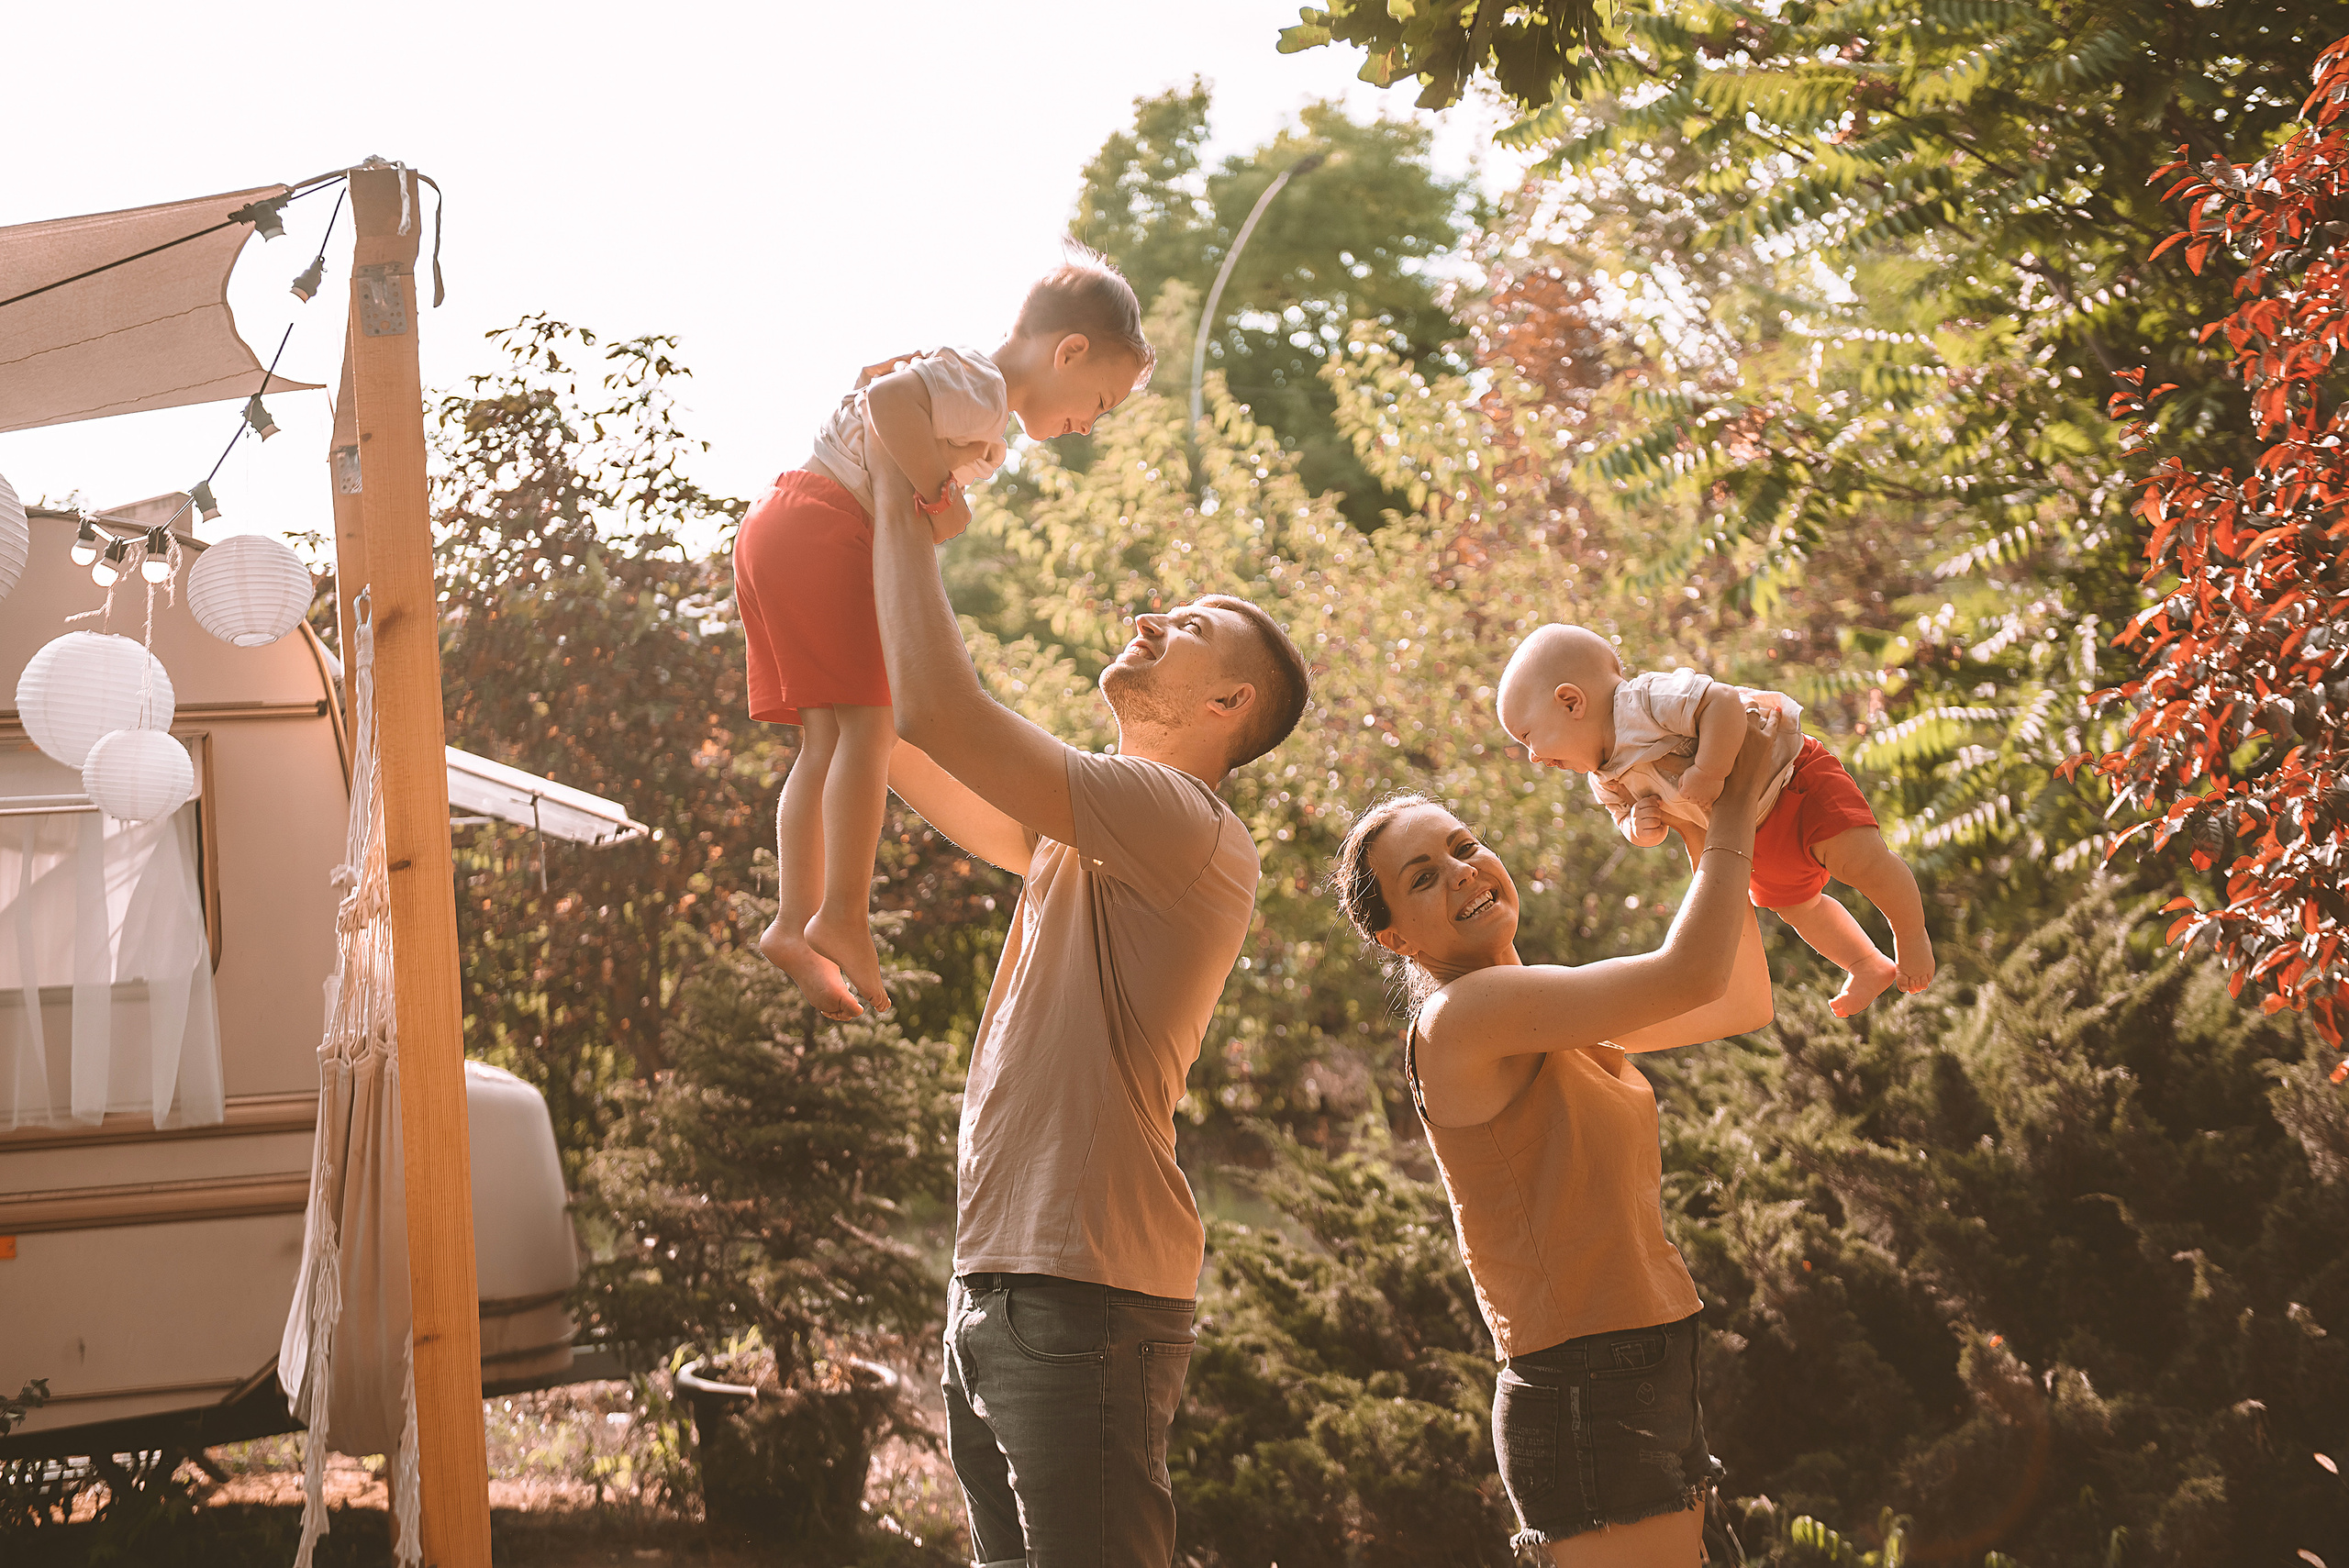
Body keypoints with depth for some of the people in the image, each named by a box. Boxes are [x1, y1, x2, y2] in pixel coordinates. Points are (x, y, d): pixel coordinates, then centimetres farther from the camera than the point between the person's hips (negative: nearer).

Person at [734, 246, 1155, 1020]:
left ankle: (794, 920, 0)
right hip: (818, 525, -10)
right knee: (868, 719, -14)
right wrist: (941, 494, -20)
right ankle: (843, 914, -21)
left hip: (772, 528, 10)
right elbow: (888, 400, -27)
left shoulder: (982, 425, 24)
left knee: (826, 742, 5)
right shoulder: (980, 390, -11)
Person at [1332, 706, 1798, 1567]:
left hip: (1649, 1383, 9)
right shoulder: (1459, 1016, -14)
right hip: (1587, 1395, -9)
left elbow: (1744, 1004, 19)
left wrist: (1706, 843, 9)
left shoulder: (1548, 1017, 13)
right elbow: (1690, 974, -19)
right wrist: (1735, 804, -7)